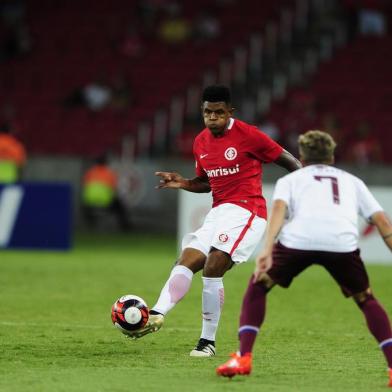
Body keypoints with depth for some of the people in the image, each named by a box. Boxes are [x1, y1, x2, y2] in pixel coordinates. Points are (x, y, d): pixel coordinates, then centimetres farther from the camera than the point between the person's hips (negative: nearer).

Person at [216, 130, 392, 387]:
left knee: (257, 287, 22)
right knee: (366, 300, 24)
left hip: (298, 240, -1)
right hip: (342, 242, 1)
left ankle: (243, 359, 9)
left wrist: (267, 249, -6)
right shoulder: (351, 181, 35)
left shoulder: (290, 179, 30)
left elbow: (279, 209, 7)